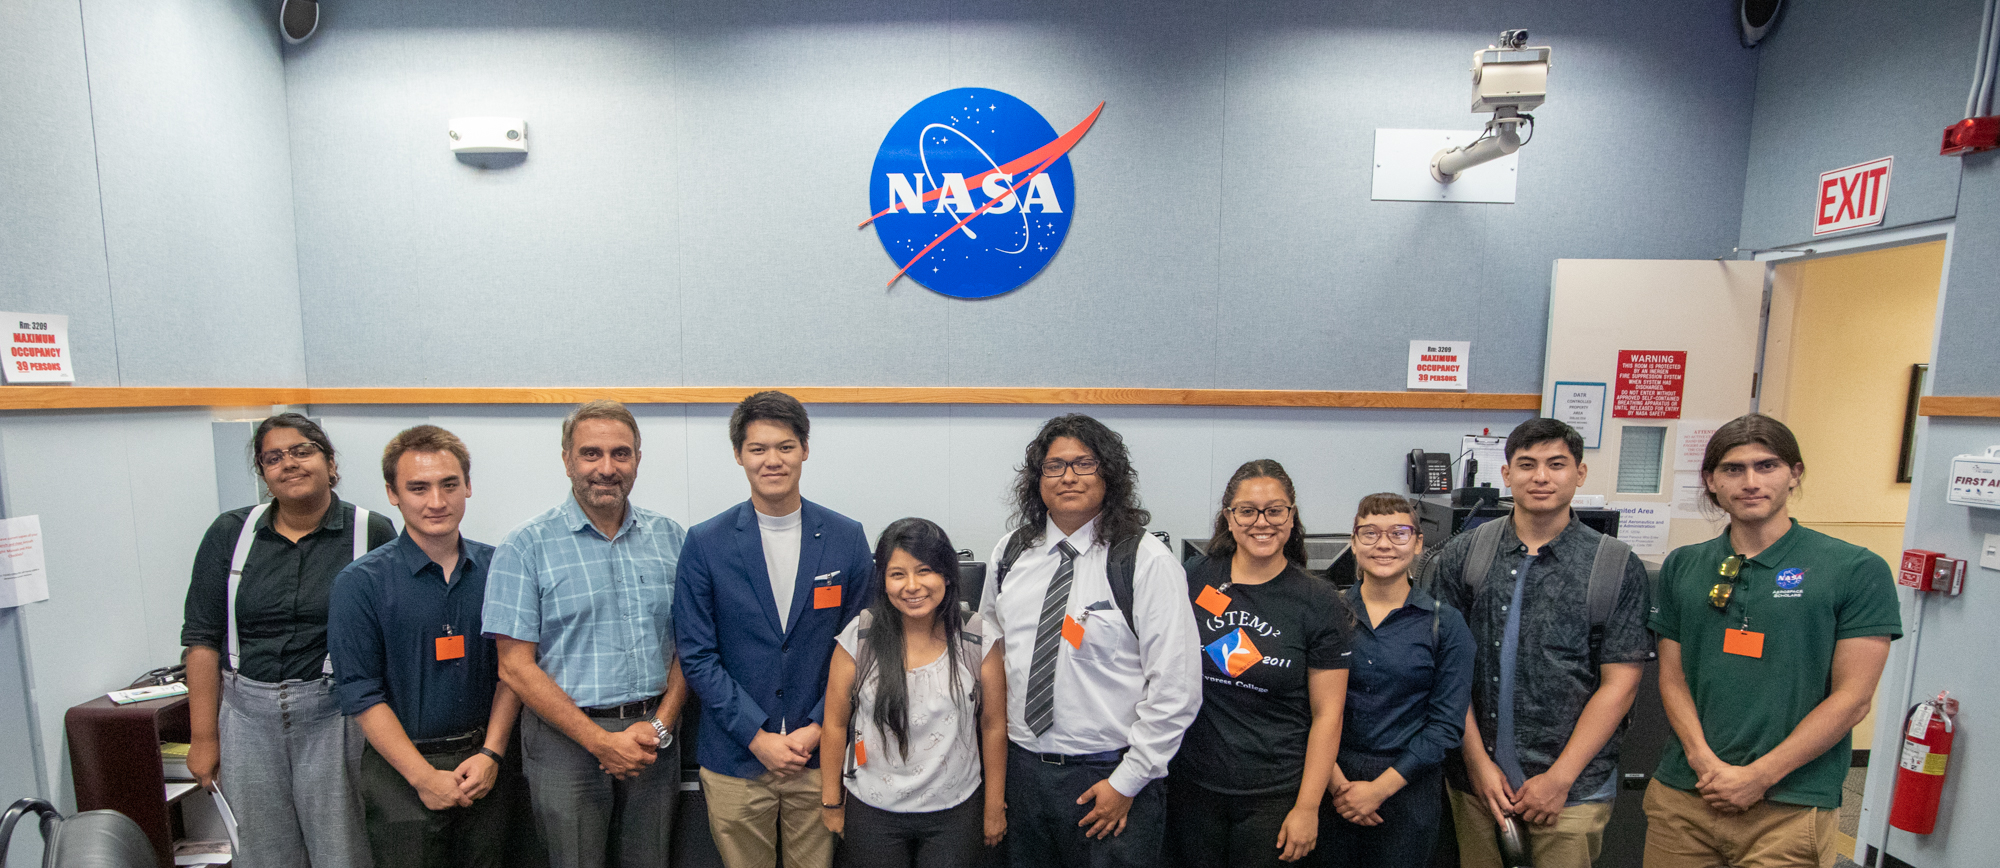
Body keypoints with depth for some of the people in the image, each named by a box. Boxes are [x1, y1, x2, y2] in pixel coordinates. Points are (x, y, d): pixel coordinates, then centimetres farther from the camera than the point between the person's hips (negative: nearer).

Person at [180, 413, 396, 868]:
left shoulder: (372, 533, -5)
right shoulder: (230, 533, 4)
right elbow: (202, 639, 5)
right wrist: (203, 737, 3)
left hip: (334, 715, -2)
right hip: (248, 715, 3)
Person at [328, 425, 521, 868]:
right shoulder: (361, 582, -8)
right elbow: (360, 695, -9)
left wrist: (491, 753, -5)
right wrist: (425, 777, -12)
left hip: (484, 766, 3)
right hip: (401, 770, -2)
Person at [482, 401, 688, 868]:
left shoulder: (670, 537, 3)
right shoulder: (526, 547, -6)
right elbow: (516, 667, -9)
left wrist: (660, 725, -8)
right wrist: (600, 741, -12)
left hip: (654, 738, 3)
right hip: (568, 738, -3)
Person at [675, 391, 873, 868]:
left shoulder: (847, 538, -2)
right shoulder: (705, 543, -4)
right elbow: (697, 655, -4)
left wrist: (817, 729, -7)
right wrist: (757, 737, -9)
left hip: (820, 755, 1)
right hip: (735, 760, 0)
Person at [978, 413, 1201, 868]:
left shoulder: (1144, 560, -12)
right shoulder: (1010, 553, 4)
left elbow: (1176, 686, -12)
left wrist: (1127, 782, -11)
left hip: (1107, 777, -4)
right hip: (1019, 767, 4)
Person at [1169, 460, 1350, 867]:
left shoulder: (1319, 602, -6)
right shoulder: (1195, 577, -3)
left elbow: (1327, 714, -5)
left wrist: (1307, 807, -7)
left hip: (1273, 796, -1)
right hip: (1192, 785, 2)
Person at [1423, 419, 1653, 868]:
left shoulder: (1617, 567, -3)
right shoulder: (1461, 556, -1)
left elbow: (1619, 684, -5)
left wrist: (1558, 779, -8)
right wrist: (1478, 761, -5)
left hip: (1572, 792, -1)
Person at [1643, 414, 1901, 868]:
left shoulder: (1857, 570, -3)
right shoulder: (1682, 567, 5)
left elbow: (1852, 697, -7)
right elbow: (1672, 678, 5)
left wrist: (1759, 776, -11)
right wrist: (1705, 762, -8)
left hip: (1790, 806, -2)